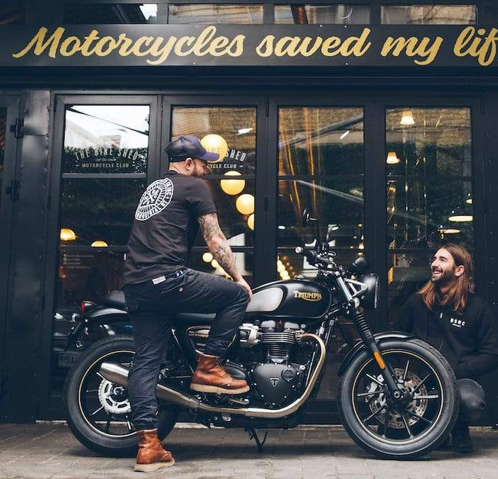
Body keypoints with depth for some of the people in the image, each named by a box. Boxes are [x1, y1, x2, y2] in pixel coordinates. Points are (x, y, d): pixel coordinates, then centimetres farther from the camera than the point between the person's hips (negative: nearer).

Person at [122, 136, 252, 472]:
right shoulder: (194, 185, 3)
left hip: (135, 285, 9)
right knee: (237, 295, 4)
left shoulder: (153, 188, 28)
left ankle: (148, 446, 4)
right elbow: (215, 239, -2)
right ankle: (208, 368, 5)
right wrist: (238, 277, 6)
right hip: (167, 279, -8)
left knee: (146, 362, 6)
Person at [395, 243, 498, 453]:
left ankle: (459, 429, 4)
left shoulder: (477, 306, 2)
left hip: (459, 379, -2)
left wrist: (453, 371, -14)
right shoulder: (417, 300, 9)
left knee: (470, 401, -37)